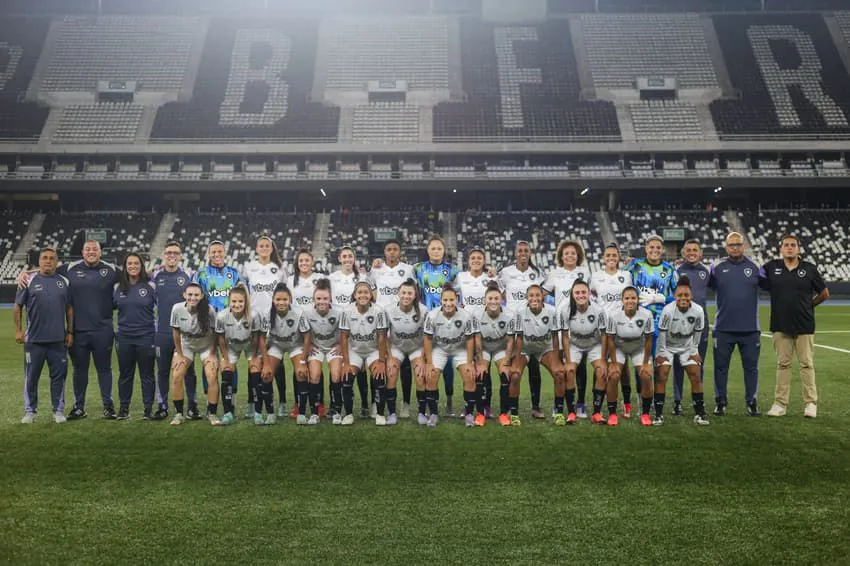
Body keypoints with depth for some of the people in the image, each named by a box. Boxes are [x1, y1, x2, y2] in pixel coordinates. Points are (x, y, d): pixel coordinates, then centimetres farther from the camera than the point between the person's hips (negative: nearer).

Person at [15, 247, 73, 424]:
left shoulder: (64, 282, 7)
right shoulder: (29, 281, 2)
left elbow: (69, 308, 11)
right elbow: (18, 306, 5)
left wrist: (70, 332, 7)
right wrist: (18, 330, 0)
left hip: (58, 340, 1)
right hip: (34, 339, -1)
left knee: (59, 375, 5)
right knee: (31, 376, 6)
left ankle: (59, 410, 15)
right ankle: (30, 411, 18)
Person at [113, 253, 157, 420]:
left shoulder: (151, 286, -1)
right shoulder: (118, 287, 7)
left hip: (146, 337, -3)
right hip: (124, 337, 3)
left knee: (147, 374, 3)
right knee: (125, 374, 10)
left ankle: (148, 408, 11)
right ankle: (123, 408, 20)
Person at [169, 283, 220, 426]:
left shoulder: (209, 310, -28)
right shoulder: (177, 309, -23)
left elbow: (214, 334, -15)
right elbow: (176, 333, -9)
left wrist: (212, 354, -11)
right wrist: (179, 355, -4)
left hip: (206, 346, -2)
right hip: (186, 345, 2)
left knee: (212, 378, -15)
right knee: (176, 377, -10)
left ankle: (212, 413, 2)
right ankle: (179, 413, 7)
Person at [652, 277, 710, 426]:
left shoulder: (698, 310, -22)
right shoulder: (668, 310, -28)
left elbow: (698, 332, -7)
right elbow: (662, 332, -17)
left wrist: (694, 351, -3)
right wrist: (662, 352, -13)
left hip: (687, 347, 2)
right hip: (668, 346, -2)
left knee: (696, 376, -3)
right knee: (661, 376, -11)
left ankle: (699, 413, 9)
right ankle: (658, 414, -4)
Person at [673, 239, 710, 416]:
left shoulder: (706, 271, 8)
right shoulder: (676, 271, 3)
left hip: (700, 322, 2)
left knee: (699, 363, 8)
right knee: (678, 363, 2)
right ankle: (677, 400, 8)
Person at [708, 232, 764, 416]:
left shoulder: (754, 267, 3)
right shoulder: (717, 268, 2)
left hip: (750, 328, 1)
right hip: (723, 328, -1)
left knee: (751, 366, 8)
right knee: (721, 367, 6)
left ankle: (752, 402, 20)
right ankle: (720, 402, 16)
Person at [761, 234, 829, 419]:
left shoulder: (809, 268, 0)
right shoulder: (771, 267, 2)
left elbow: (824, 293, 10)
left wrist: (808, 305, 10)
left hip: (804, 325, -1)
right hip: (780, 325, 1)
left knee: (807, 364, 3)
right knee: (782, 364, 7)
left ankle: (810, 403, 11)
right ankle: (780, 403, 11)